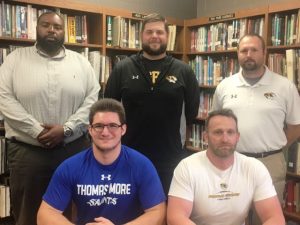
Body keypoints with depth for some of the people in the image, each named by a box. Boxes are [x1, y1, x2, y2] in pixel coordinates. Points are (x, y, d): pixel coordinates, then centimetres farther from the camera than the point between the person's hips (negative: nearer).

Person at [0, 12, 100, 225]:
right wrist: (37, 131, -14)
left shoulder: (81, 62, 7)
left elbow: (93, 99, 0)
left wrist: (66, 129, -13)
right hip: (27, 151, -1)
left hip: (74, 149, 1)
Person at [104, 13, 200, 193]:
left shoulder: (184, 71, 0)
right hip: (130, 153, 0)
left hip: (170, 156, 1)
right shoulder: (122, 69, -1)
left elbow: (193, 110, 8)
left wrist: (180, 135, 8)